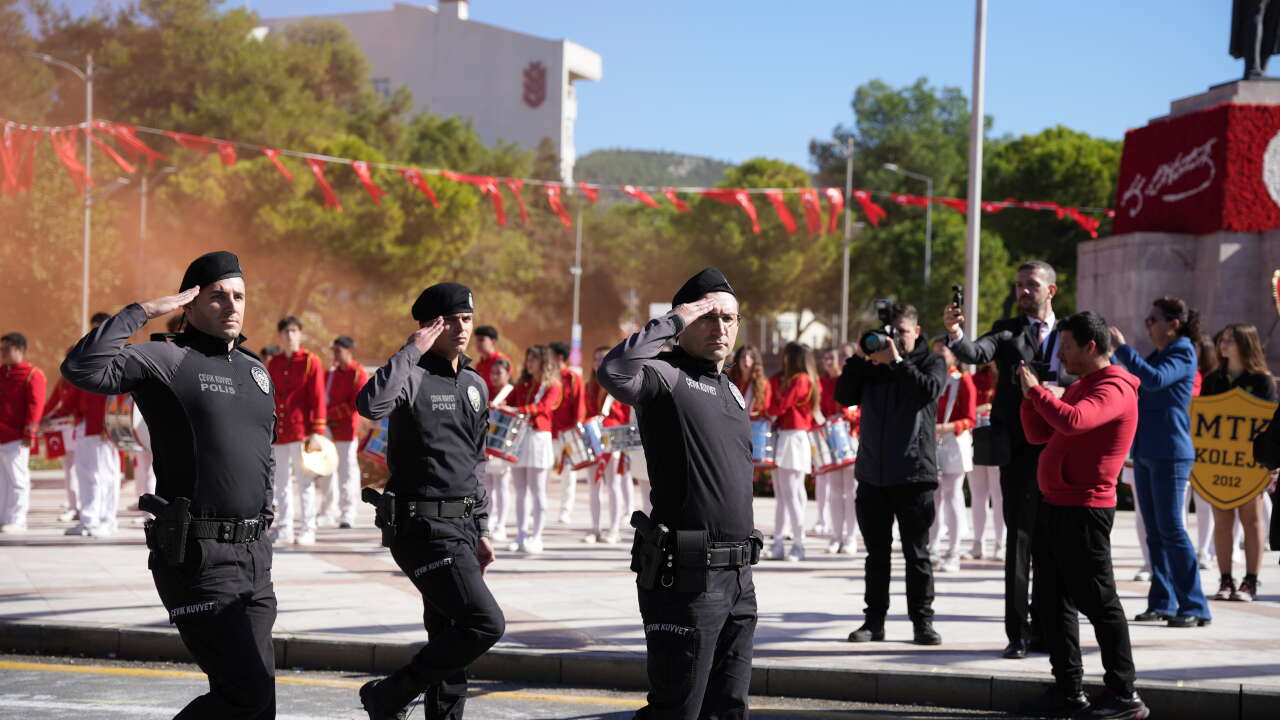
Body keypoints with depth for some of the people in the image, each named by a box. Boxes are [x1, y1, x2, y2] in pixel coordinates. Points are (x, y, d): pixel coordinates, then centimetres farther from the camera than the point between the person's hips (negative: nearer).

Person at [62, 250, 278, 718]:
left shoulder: (256, 371, 16)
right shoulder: (167, 360, -6)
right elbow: (82, 368, -22)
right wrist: (143, 311, -17)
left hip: (254, 556, 8)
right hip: (196, 558, -8)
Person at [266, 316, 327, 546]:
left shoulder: (311, 361, -2)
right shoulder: (273, 363, 12)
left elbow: (318, 399, -5)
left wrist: (317, 433, -11)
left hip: (302, 432, -5)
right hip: (279, 432, 5)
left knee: (305, 481, -2)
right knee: (282, 482, 9)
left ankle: (308, 531, 1)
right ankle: (284, 529, 15)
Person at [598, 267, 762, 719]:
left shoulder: (733, 393, 20)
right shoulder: (665, 374, -6)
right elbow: (613, 373, -29)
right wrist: (673, 321, -18)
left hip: (739, 578, 8)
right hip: (686, 577, -8)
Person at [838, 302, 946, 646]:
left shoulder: (931, 362, 4)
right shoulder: (872, 365, 12)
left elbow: (929, 390, -17)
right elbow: (845, 396, 1)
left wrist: (896, 361, -20)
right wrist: (860, 357, -7)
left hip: (914, 476, -3)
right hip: (873, 474, 4)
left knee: (917, 554, 1)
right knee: (877, 554, 9)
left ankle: (922, 621, 6)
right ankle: (874, 620, 14)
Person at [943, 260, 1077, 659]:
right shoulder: (1008, 331, 5)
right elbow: (976, 353, -14)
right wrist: (956, 334, -35)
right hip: (1019, 449, -2)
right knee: (1020, 538, -5)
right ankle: (1018, 632, -5)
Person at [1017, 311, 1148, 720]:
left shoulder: (1113, 388, -13)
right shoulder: (1079, 387, 19)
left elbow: (1072, 422, -31)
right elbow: (1038, 434, 21)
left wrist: (1036, 389, -20)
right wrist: (1029, 394, 8)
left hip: (1084, 509, -10)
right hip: (1053, 504, 10)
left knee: (1097, 601, -7)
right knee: (1052, 601, 10)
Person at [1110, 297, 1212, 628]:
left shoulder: (1183, 353, -9)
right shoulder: (1156, 355, 16)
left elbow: (1155, 379, -26)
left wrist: (1121, 347, -22)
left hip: (1170, 454, -8)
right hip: (1145, 452, 8)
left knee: (1172, 530, -9)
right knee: (1154, 532, 9)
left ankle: (1194, 607, -5)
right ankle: (1162, 602, 14)